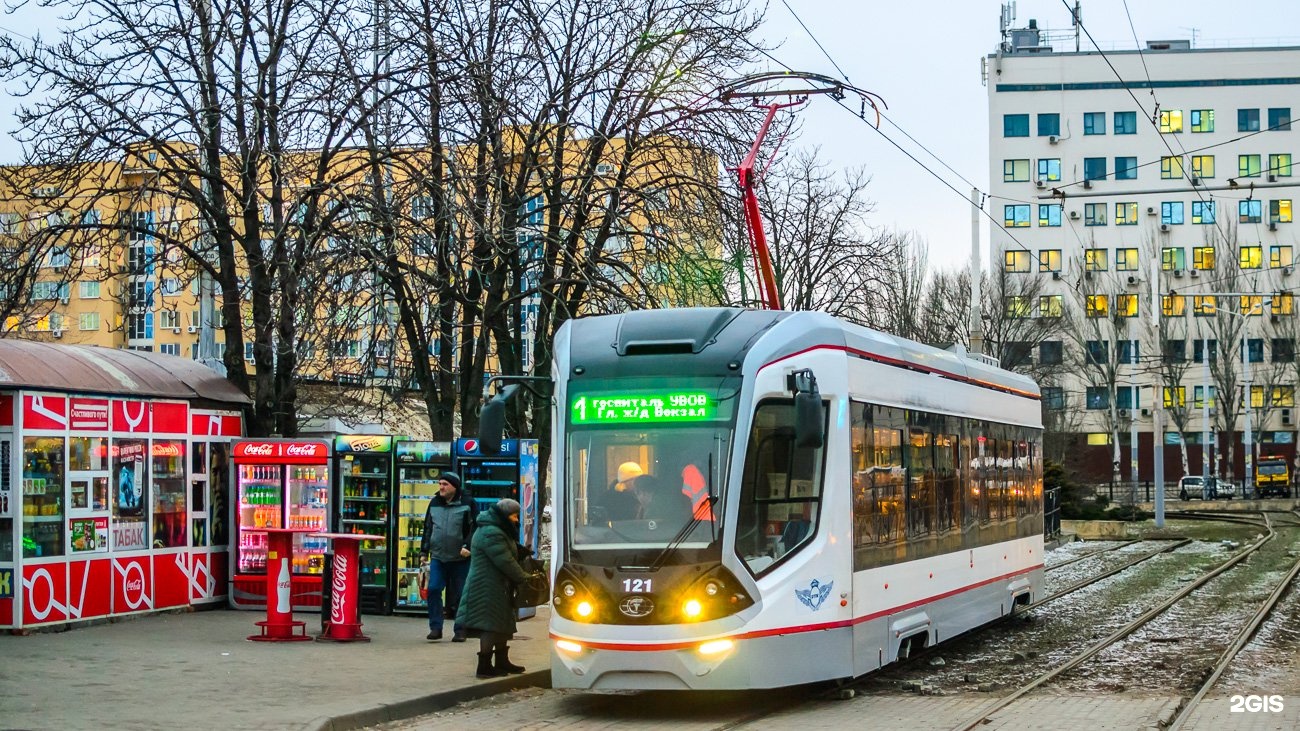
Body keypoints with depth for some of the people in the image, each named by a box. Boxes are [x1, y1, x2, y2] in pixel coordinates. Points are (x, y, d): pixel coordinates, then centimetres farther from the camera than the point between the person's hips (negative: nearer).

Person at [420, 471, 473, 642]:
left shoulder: (465, 505, -5)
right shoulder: (434, 503, 10)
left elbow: (473, 529, -6)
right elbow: (428, 527, 17)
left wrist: (467, 546, -18)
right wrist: (425, 550, 15)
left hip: (460, 559, -3)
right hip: (438, 557, 3)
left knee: (460, 595, 3)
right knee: (433, 590, -7)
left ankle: (460, 630, 12)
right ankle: (435, 628, 1)